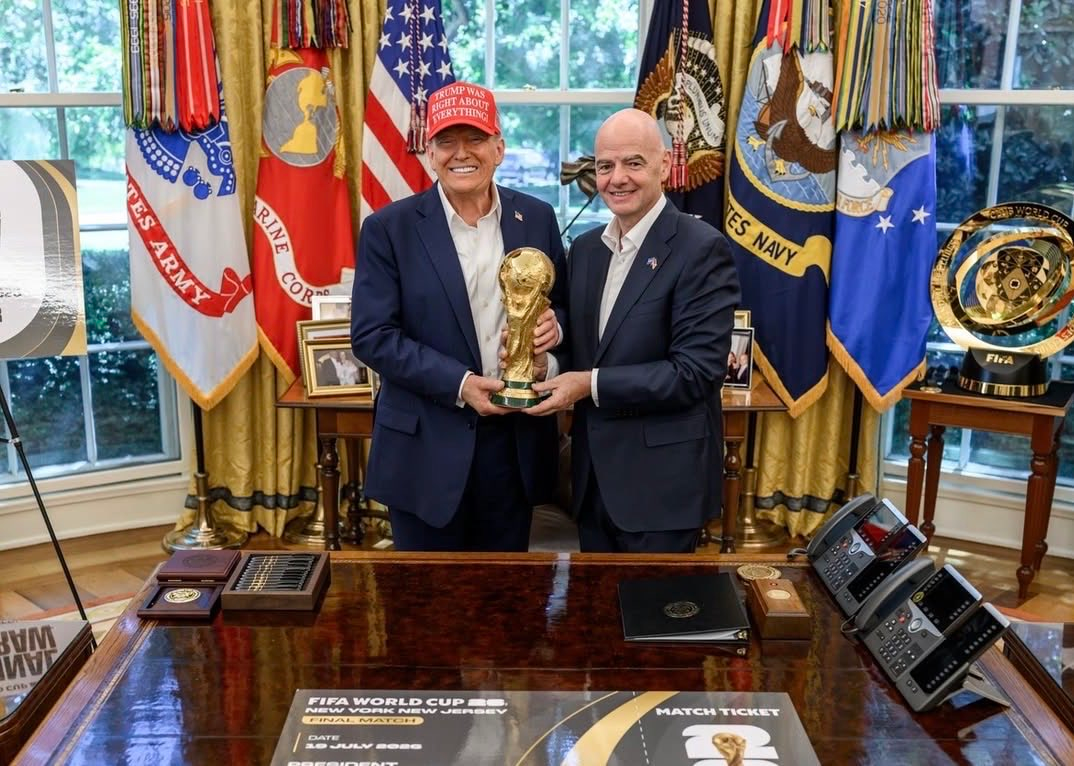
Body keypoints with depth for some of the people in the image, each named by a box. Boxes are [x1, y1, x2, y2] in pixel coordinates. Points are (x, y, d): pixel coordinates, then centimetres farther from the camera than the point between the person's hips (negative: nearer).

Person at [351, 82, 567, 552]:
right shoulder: (389, 228, -6)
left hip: (515, 441, 3)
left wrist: (554, 324, -12)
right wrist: (459, 384, -19)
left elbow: (563, 304, 13)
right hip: (426, 447, -3)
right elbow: (372, 336, -10)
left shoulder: (537, 218, 3)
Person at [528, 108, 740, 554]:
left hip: (662, 479, -6)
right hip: (593, 474, 7)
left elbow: (696, 372, -20)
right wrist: (549, 362, -8)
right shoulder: (585, 249, 9)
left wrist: (592, 384, -19)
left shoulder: (702, 249, -13)